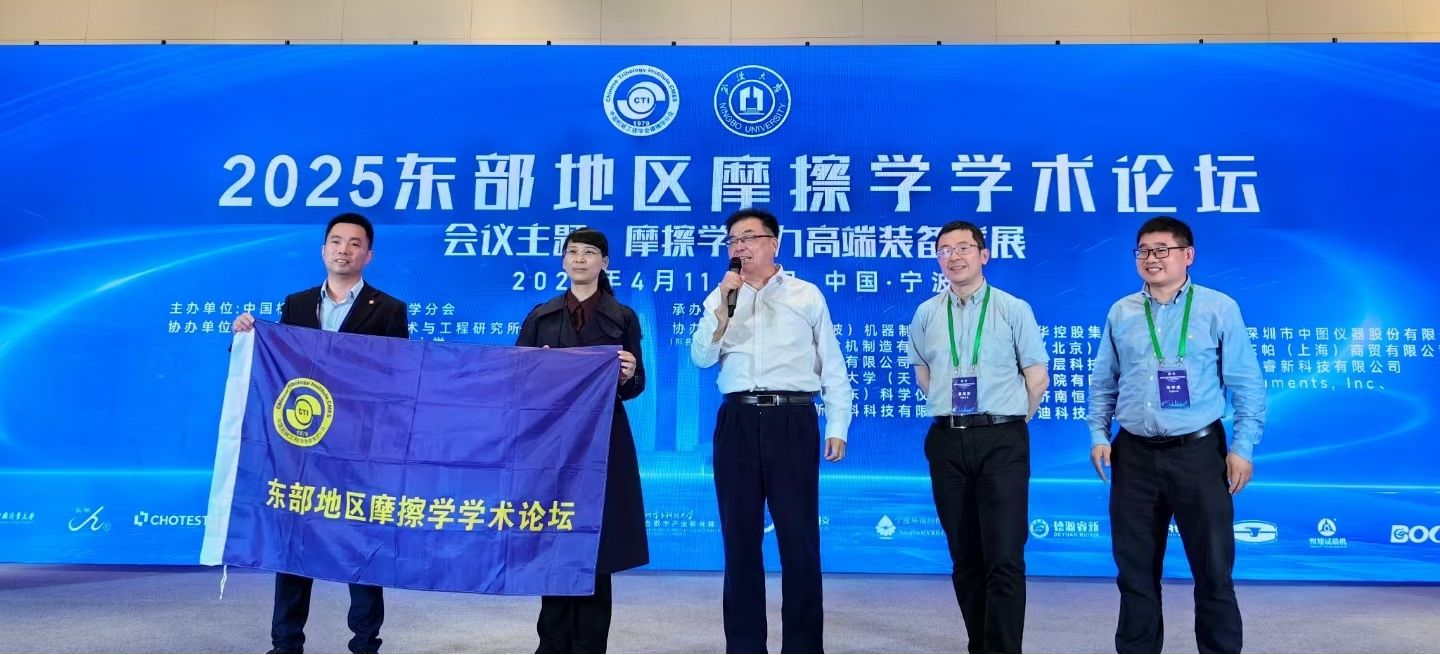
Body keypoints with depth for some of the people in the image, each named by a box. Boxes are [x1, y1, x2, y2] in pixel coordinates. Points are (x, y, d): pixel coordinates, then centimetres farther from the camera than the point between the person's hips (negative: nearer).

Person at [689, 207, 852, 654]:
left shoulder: (807, 295, 7)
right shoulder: (720, 298, 13)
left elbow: (832, 366, 6)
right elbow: (701, 358, 0)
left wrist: (837, 426, 0)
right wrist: (724, 304, -8)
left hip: (792, 420, -2)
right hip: (738, 422, 3)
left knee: (799, 535, 0)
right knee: (740, 535, 8)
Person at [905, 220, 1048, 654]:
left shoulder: (1014, 310, -1)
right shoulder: (926, 315, 8)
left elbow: (1037, 379, 3)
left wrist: (1006, 422, 7)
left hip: (1002, 441, -3)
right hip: (947, 442, 3)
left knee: (1004, 559, -7)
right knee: (964, 557, 10)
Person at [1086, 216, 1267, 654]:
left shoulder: (1219, 308, 0)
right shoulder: (1121, 313, 8)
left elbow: (1247, 384, -1)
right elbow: (1103, 383, 14)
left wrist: (1243, 447, -7)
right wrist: (1099, 435, 4)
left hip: (1198, 453, -3)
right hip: (1134, 456, 3)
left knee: (1213, 567, 4)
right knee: (1136, 567, 10)